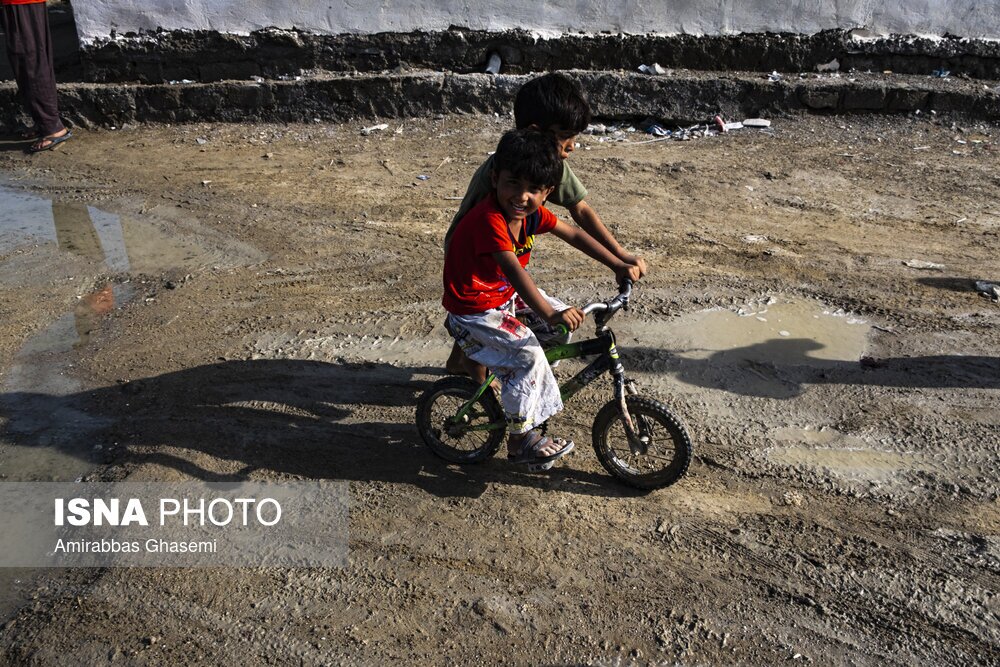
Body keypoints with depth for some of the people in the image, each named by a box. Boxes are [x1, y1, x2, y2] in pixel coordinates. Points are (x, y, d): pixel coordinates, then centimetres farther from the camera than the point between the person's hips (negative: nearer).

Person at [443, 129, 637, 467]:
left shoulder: (532, 213, -4)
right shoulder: (489, 220, -30)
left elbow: (574, 235, 4)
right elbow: (513, 271, -40)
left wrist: (618, 265, 2)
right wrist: (549, 314, -46)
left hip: (505, 294, 9)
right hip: (473, 309, -9)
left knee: (566, 317, 10)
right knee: (528, 354, -18)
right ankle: (521, 440, -3)